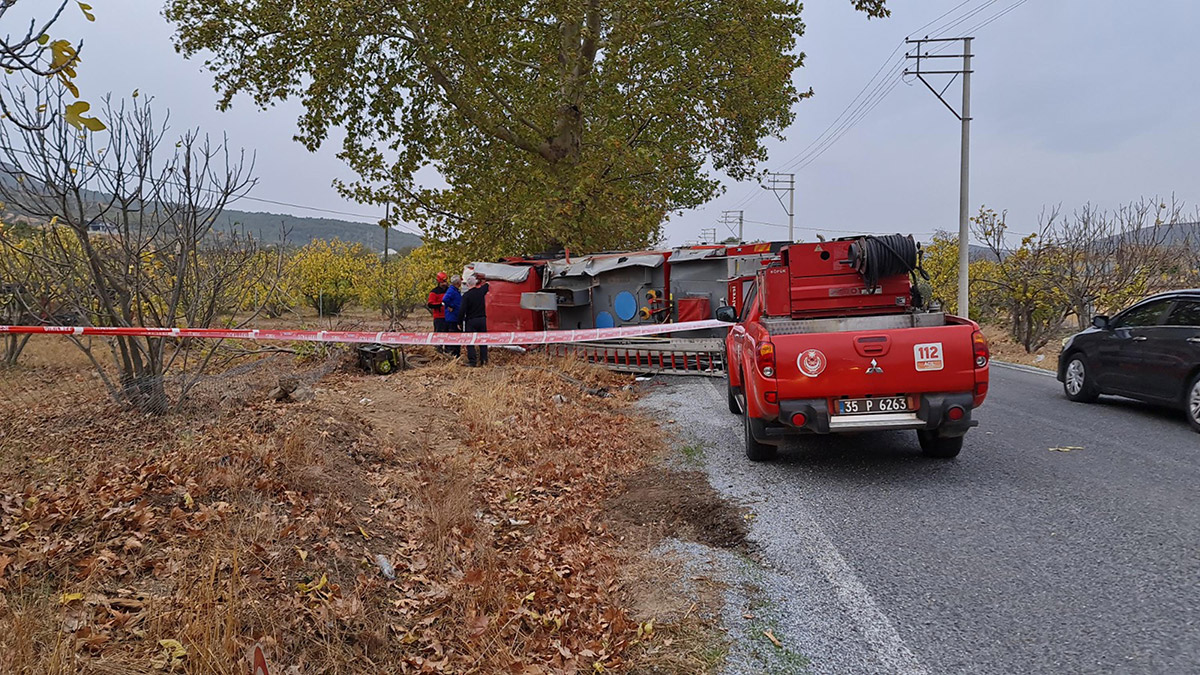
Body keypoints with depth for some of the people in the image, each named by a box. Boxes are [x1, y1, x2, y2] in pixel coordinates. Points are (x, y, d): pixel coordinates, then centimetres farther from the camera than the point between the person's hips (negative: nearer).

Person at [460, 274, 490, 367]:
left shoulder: (466, 295, -11)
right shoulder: (481, 291, 1)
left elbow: (463, 310, -13)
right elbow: (486, 285, 26)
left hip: (471, 321, -4)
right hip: (482, 320, 4)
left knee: (470, 342, 1)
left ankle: (472, 361, -4)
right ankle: (484, 360, 10)